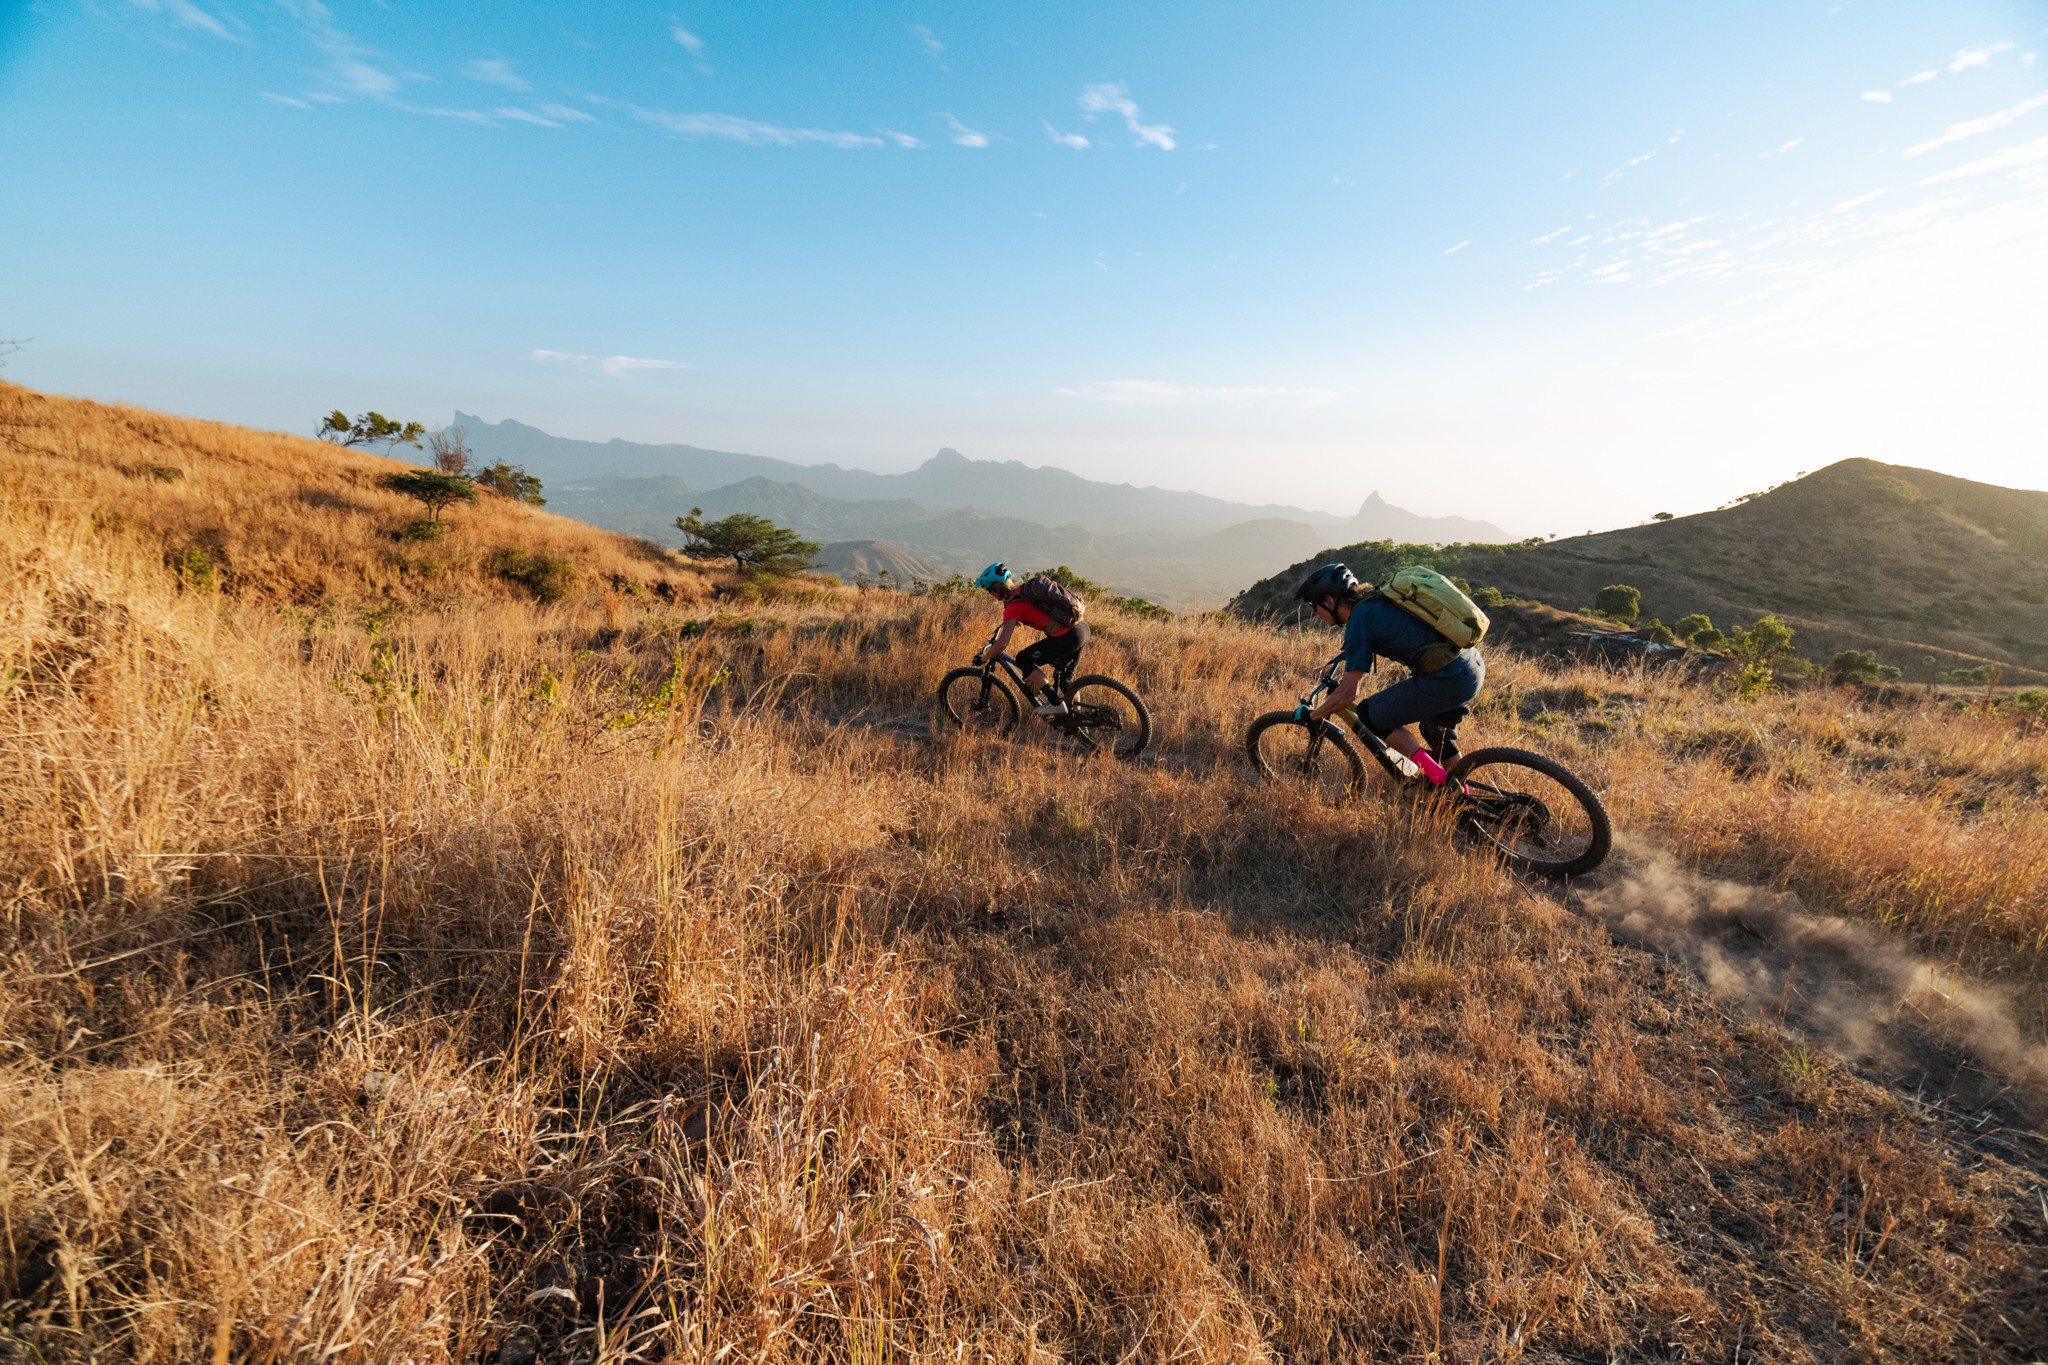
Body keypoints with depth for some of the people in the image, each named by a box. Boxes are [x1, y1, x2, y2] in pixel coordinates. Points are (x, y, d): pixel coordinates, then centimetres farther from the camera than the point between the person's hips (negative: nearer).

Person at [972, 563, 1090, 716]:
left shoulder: (1014, 606, -9)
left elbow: (1002, 644, -14)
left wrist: (982, 658, 3)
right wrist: (990, 644, 38)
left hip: (1067, 638, -9)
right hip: (1083, 628, 9)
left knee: (1023, 660, 5)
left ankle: (1056, 703, 1)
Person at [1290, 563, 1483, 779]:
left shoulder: (1359, 620, -11)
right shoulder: (1376, 599, 15)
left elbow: (1348, 693, -11)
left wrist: (1310, 716, 3)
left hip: (1448, 680, -10)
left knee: (1370, 714, 2)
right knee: (1435, 729, 32)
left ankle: (1433, 774, 6)